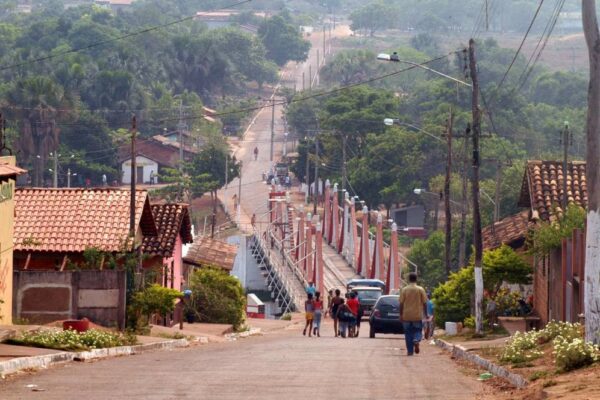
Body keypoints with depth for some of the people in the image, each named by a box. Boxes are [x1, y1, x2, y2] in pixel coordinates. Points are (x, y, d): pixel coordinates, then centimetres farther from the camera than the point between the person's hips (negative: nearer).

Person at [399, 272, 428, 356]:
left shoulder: (404, 290, -3)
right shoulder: (420, 290, -3)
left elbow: (401, 303, -2)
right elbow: (424, 303, -1)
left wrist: (401, 315, 5)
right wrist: (426, 314, 8)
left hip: (406, 315, 0)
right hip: (417, 315, 0)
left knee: (408, 333, 8)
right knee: (418, 330, 13)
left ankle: (410, 351, 6)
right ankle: (416, 340, -19)